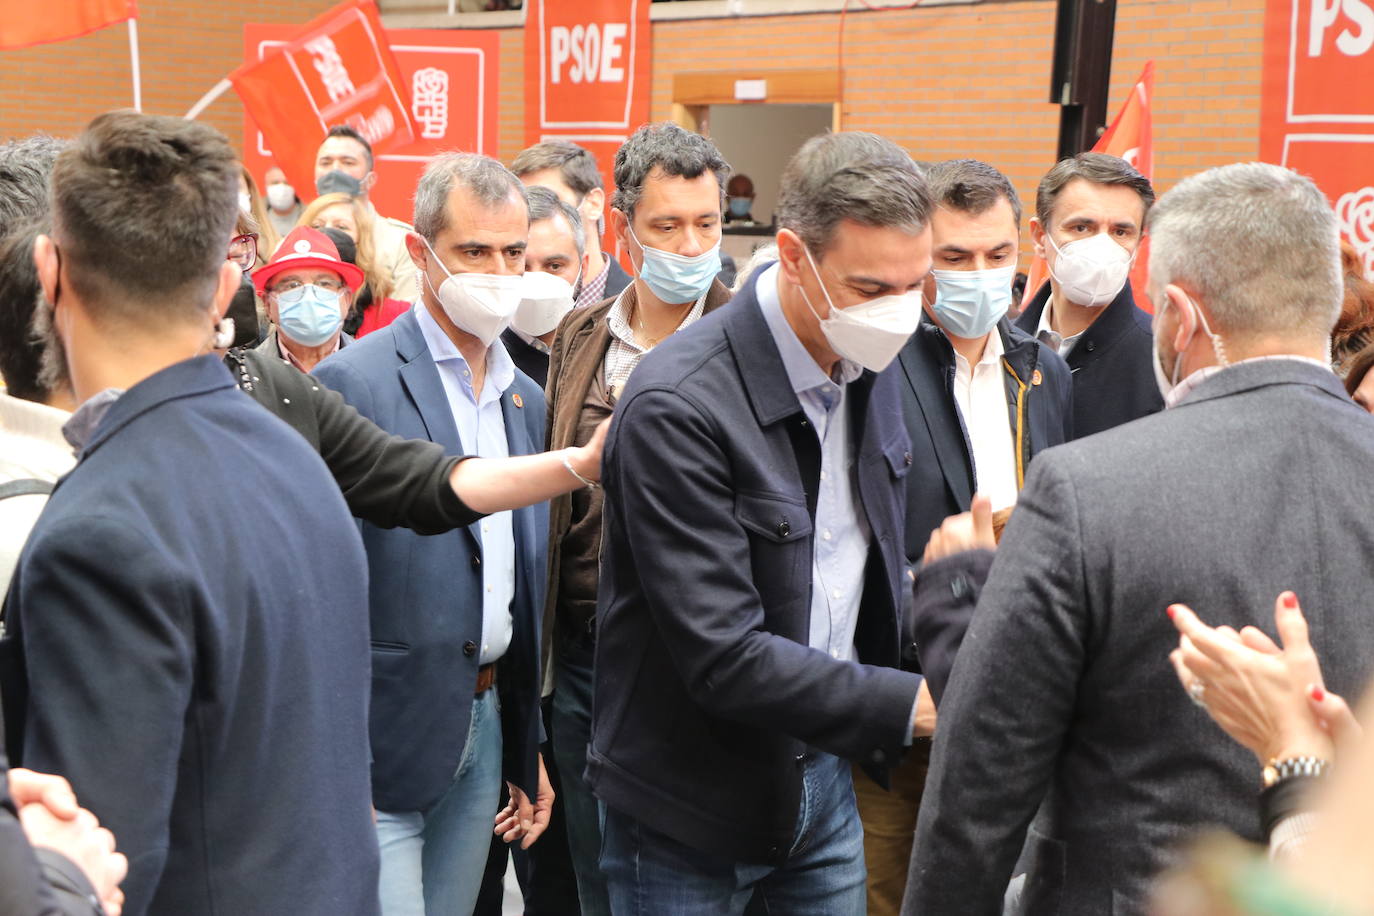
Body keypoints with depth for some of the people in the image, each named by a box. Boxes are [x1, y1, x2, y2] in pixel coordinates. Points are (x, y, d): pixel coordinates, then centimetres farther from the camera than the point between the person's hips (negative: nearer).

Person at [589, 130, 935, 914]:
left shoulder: (869, 365, -1)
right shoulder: (678, 406, -25)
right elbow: (723, 658, -27)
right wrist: (913, 704, -27)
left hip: (824, 774, 6)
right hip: (696, 814, -6)